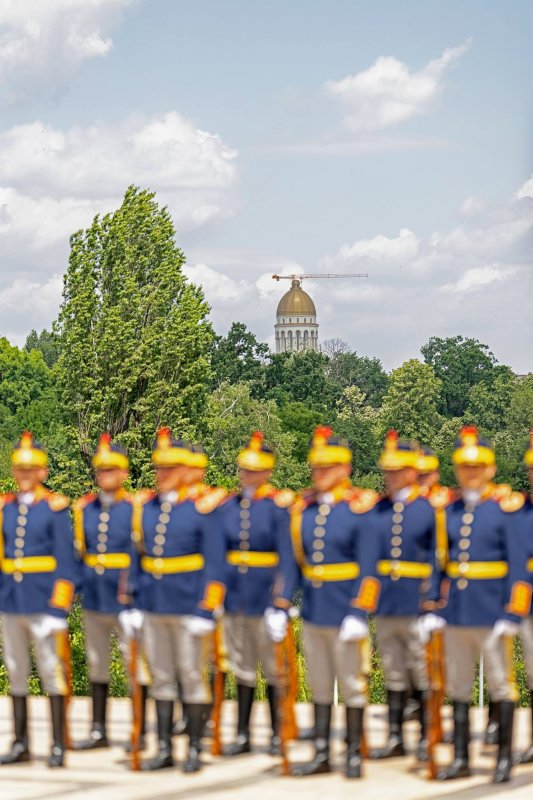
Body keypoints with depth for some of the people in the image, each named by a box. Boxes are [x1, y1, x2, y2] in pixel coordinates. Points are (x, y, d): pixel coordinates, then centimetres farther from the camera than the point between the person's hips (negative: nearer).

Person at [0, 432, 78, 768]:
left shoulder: (55, 507, -4)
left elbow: (66, 560, -6)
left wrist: (60, 606, -11)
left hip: (42, 600, -5)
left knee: (52, 671, -2)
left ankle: (58, 746, 4)